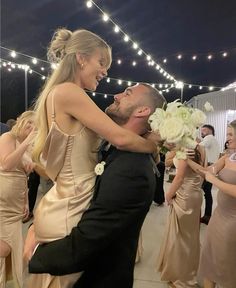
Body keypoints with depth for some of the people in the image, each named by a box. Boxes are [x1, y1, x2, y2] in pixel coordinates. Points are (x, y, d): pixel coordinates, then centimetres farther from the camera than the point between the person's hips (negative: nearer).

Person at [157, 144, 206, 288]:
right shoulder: (200, 149, 2)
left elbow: (179, 177, -23)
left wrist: (168, 195, -10)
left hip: (184, 196, -8)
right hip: (196, 194, 8)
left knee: (179, 235, 10)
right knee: (191, 234, 23)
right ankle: (190, 269, 44)